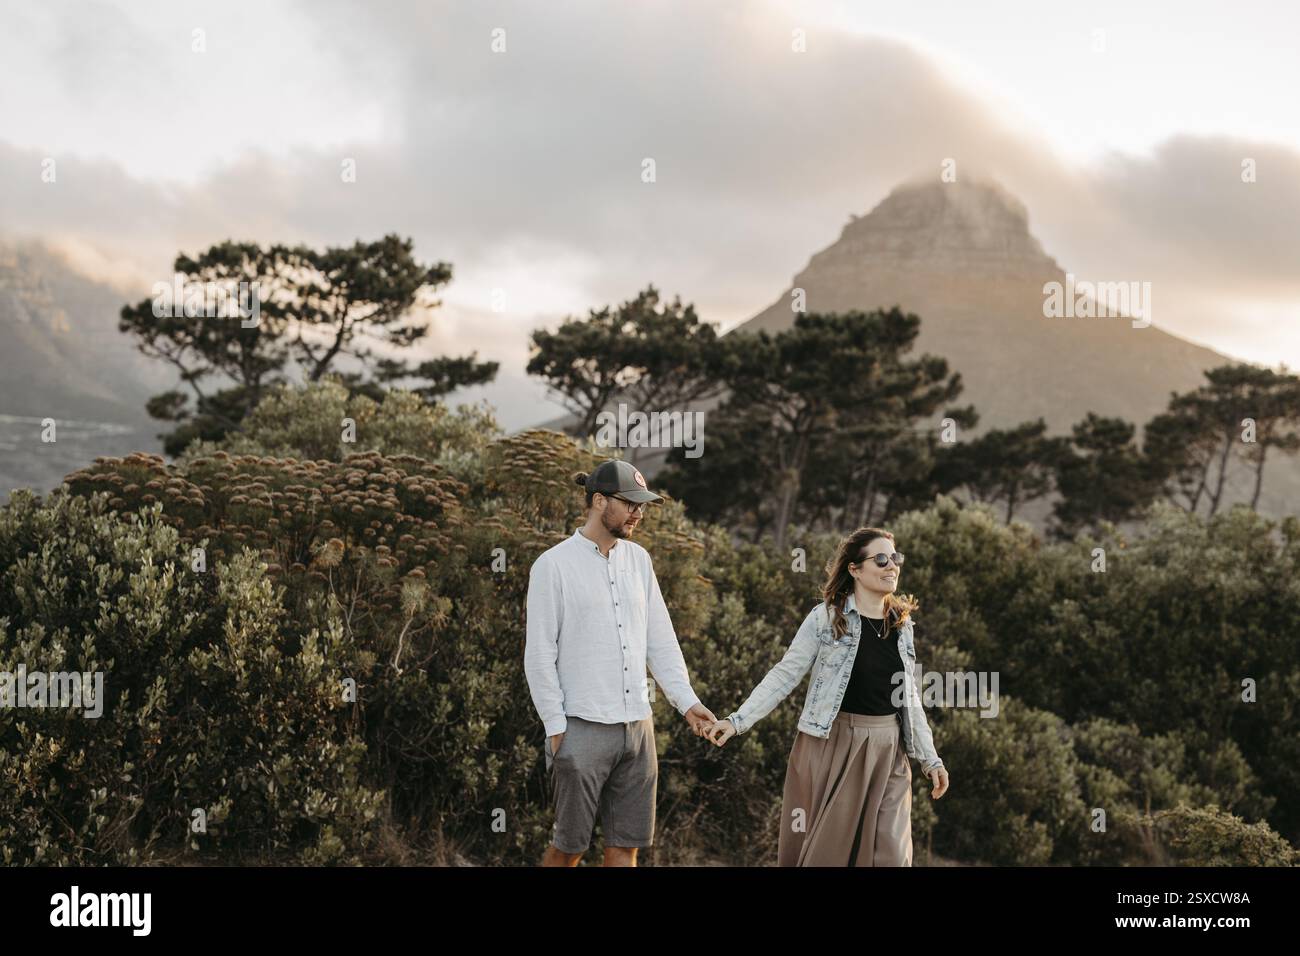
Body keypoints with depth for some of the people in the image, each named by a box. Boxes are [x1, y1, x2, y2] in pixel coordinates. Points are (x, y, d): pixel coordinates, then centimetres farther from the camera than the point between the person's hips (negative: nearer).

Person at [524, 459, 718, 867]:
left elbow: (660, 640, 12)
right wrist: (556, 727, -10)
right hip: (582, 728, -6)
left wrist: (687, 701, 3)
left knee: (626, 844, 8)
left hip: (637, 726, 6)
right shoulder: (554, 565, -8)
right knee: (571, 844, 2)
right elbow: (539, 655, -8)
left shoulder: (638, 559, 10)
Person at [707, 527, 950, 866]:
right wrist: (738, 720, -15)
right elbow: (784, 676, -6)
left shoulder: (902, 624, 9)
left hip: (887, 752, 4)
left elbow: (910, 698, 15)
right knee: (822, 848, 4)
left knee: (889, 854, 2)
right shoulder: (825, 617, -6)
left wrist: (930, 758, 12)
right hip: (831, 746, -4)